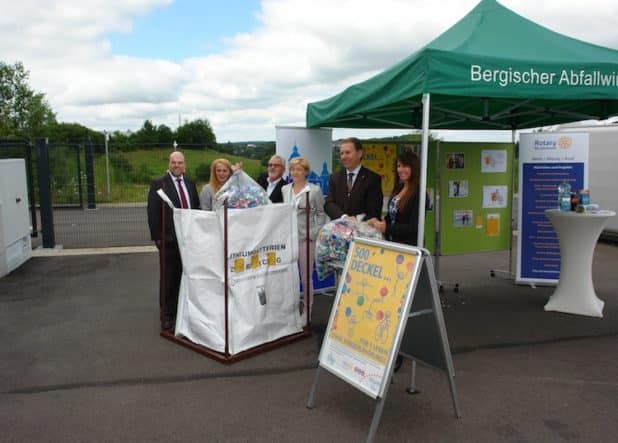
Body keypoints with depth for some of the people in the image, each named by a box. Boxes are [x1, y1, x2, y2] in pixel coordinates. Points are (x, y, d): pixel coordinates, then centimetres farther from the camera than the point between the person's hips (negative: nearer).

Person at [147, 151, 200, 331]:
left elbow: (197, 208, 15)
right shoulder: (158, 184, -4)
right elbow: (153, 213, -7)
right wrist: (157, 237, -11)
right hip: (169, 239, -4)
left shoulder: (190, 184, 12)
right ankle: (167, 315, 15)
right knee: (169, 279, 4)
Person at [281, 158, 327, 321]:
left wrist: (314, 234, -9)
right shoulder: (285, 189, 10)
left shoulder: (315, 190, -2)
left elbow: (321, 214, 0)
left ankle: (306, 311, 15)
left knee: (306, 277, 4)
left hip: (306, 238, -4)